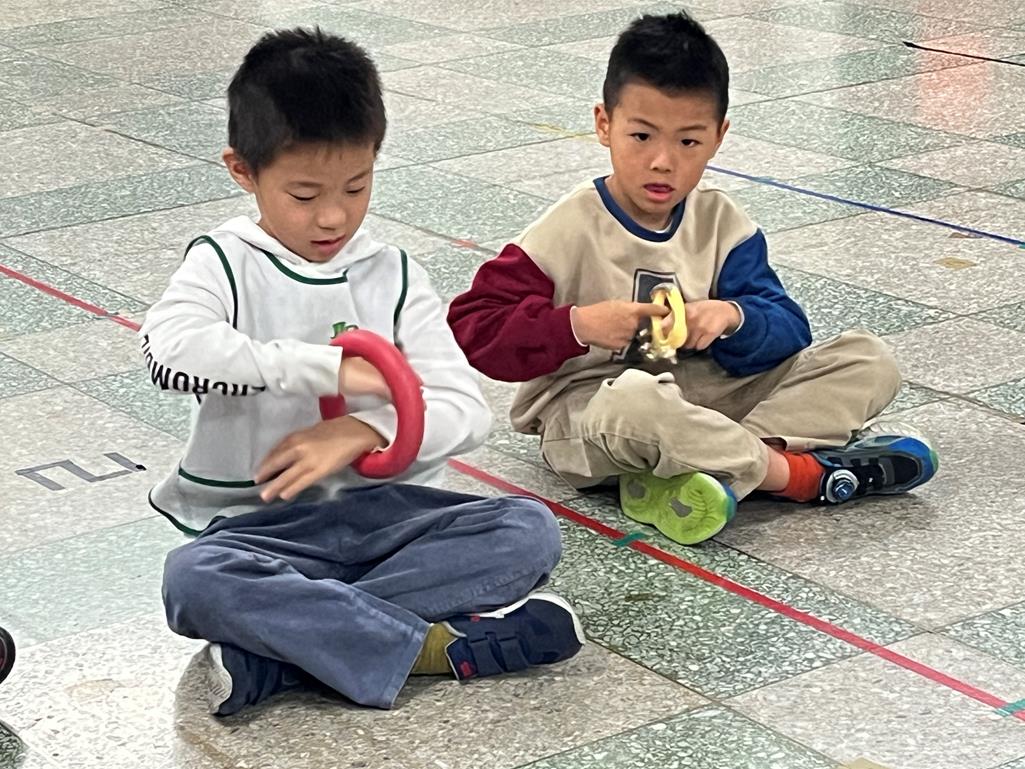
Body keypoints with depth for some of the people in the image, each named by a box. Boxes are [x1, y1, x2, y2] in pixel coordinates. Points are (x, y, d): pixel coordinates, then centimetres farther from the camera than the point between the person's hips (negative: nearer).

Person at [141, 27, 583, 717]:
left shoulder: (394, 276, 9)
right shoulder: (225, 265, 0)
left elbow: (465, 410, -1)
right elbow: (172, 349, -24)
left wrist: (366, 433, -20)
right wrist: (326, 368, -24)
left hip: (384, 508, 3)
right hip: (261, 524, -3)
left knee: (529, 531, -22)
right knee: (194, 581, -35)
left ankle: (279, 644, -27)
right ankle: (432, 645, -30)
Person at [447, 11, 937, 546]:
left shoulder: (721, 223, 4)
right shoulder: (570, 230, -10)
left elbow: (789, 327, 1)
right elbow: (472, 327, -14)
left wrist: (734, 316, -22)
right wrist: (578, 325, -25)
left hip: (700, 396, 5)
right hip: (585, 408, -5)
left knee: (868, 361, -7)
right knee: (634, 403, -43)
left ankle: (707, 470, -28)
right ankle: (800, 472, -25)